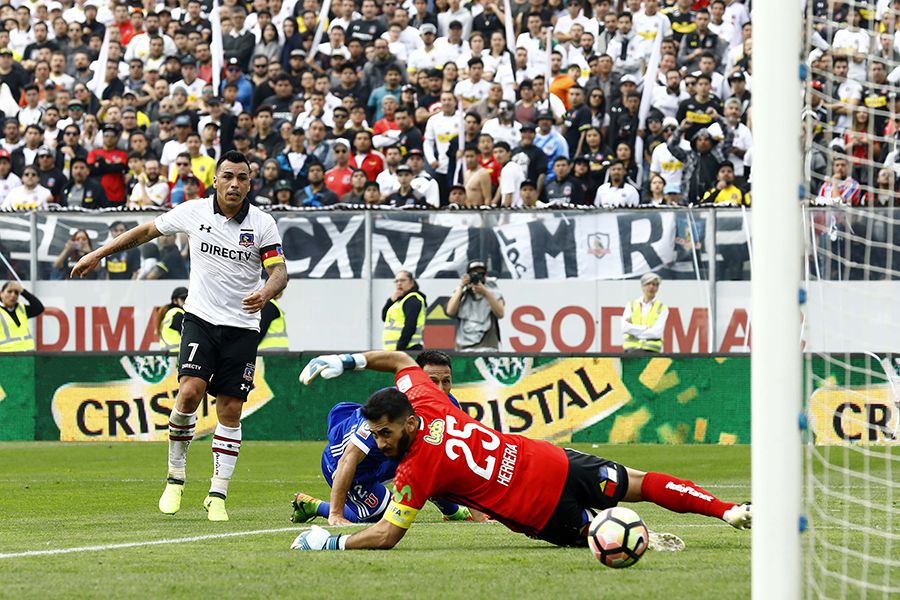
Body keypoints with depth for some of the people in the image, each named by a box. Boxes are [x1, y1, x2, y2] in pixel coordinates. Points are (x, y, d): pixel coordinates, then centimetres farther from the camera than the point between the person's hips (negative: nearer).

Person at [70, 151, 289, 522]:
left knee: (230, 410, -1)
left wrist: (266, 292, -31)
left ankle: (218, 495, 5)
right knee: (190, 391, -19)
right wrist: (98, 254, 17)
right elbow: (147, 231, 13)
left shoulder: (262, 224, -3)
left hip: (242, 327, 1)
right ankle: (175, 478, -3)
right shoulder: (193, 213, -1)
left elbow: (279, 271, -7)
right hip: (200, 320, 0)